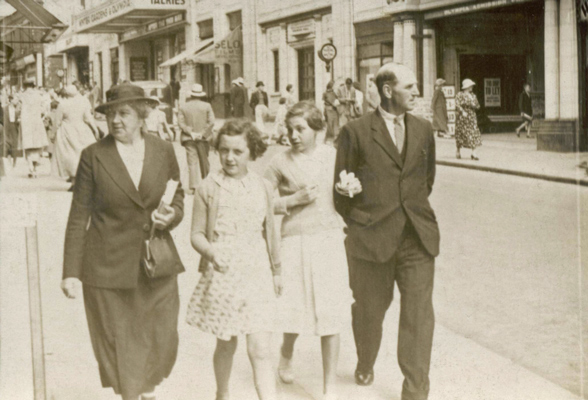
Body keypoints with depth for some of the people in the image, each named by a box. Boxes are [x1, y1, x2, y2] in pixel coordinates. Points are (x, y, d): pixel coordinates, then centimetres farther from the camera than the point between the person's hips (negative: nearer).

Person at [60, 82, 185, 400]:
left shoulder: (163, 151, 2)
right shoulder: (93, 156, -5)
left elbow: (178, 196, 15)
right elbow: (78, 217, -4)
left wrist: (172, 215, -10)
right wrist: (71, 272, -8)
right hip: (109, 266, -2)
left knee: (162, 339, 8)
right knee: (119, 343, 5)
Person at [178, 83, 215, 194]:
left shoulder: (183, 107, 1)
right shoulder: (207, 106, -2)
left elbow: (181, 123, -6)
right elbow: (211, 122, -9)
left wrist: (191, 133, -9)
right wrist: (202, 133, -8)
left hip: (189, 139, 0)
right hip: (203, 139, 0)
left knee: (192, 162, 1)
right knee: (204, 161, 10)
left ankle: (194, 186, -3)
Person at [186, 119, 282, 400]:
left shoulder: (263, 187, 4)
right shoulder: (208, 188, -4)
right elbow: (197, 234, -2)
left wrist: (276, 271, 19)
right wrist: (211, 252, -22)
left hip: (257, 274, 1)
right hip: (222, 275, -1)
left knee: (259, 348, -7)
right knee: (226, 344, 13)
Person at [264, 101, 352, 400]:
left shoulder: (332, 155, 6)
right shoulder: (281, 163, -2)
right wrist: (294, 199, -11)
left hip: (331, 239, 2)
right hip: (297, 241, -2)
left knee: (332, 315, 1)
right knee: (297, 310, 2)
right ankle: (286, 356, 38)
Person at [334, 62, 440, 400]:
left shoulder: (424, 130, 10)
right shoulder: (356, 132, -3)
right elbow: (341, 188, 3)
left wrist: (416, 208, 13)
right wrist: (357, 224, 3)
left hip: (418, 236, 3)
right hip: (372, 238, -2)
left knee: (419, 313, -1)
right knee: (370, 309, 13)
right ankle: (365, 366, 41)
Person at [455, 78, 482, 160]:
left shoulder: (473, 95, 14)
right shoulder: (460, 95, -4)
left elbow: (478, 106, 13)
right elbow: (457, 104, -16)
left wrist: (473, 105, -7)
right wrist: (462, 111, -26)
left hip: (472, 117, 5)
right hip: (462, 117, -5)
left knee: (473, 133, -5)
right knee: (461, 133, 1)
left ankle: (473, 153, -6)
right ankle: (458, 150, 20)